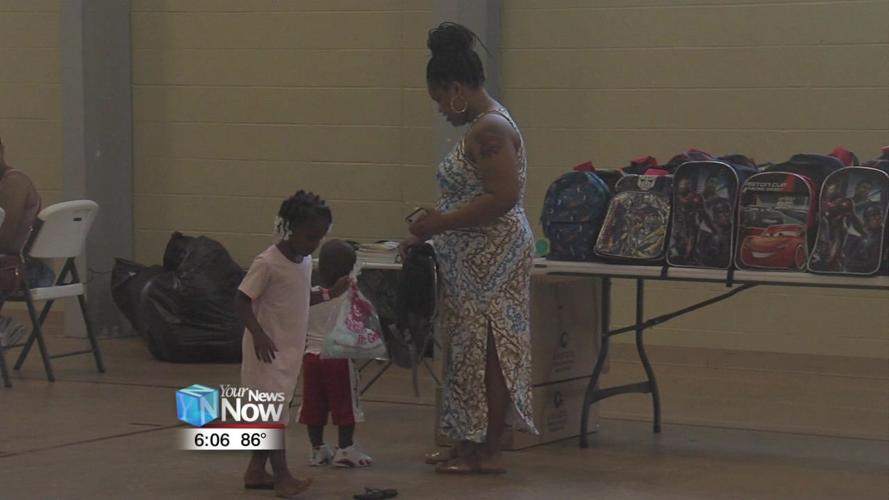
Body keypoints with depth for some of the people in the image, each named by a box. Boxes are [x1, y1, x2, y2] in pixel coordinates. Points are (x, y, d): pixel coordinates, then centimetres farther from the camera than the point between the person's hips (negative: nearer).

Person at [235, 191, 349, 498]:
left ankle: (256, 471, 20)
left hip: (292, 348, 8)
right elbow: (242, 302, -18)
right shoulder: (268, 263, -18)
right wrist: (258, 334, -30)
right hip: (268, 350, -8)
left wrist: (329, 294, 7)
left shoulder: (305, 261, 7)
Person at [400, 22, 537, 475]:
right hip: (476, 260, 10)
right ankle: (471, 442, 18)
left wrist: (442, 222, -20)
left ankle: (488, 452, 1)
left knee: (485, 352, -5)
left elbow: (503, 197, -25)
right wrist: (430, 231, 18)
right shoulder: (482, 126, 15)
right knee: (470, 350, 13)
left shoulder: (490, 129, -17)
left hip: (491, 260, -10)